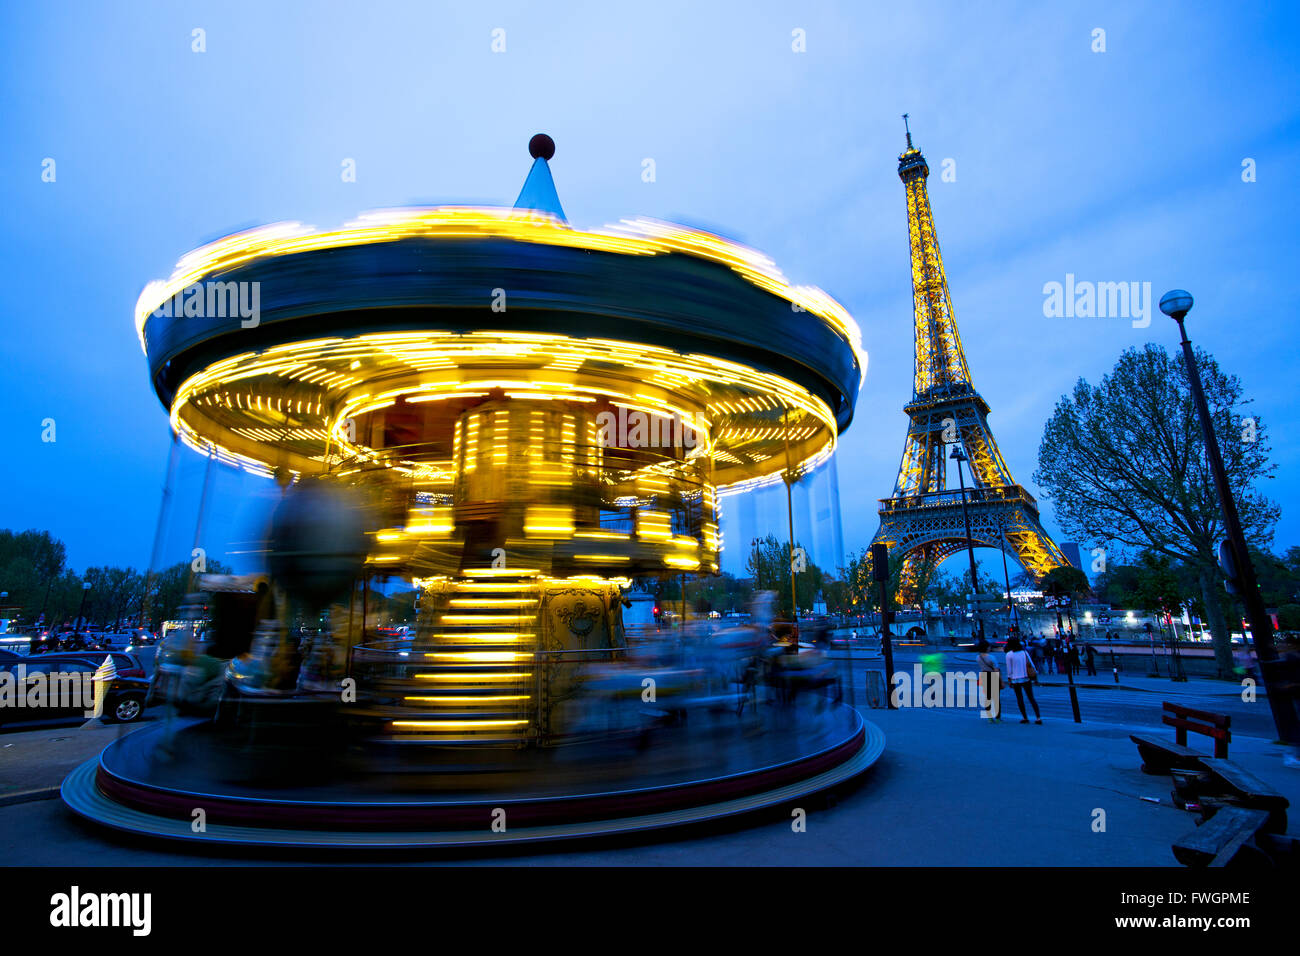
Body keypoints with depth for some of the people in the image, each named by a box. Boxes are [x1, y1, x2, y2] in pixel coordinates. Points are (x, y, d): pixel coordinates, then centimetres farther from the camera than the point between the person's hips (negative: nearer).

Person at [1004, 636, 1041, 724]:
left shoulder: (1009, 655, -6)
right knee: (1031, 698, 8)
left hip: (1016, 680, -3)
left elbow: (1009, 669, -5)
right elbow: (1031, 665, 5)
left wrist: (1009, 680, 2)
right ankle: (1038, 717, 2)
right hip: (1026, 679, 3)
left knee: (1019, 698, 6)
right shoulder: (1024, 652, 4)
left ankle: (1025, 717, 8)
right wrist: (1035, 674, 14)